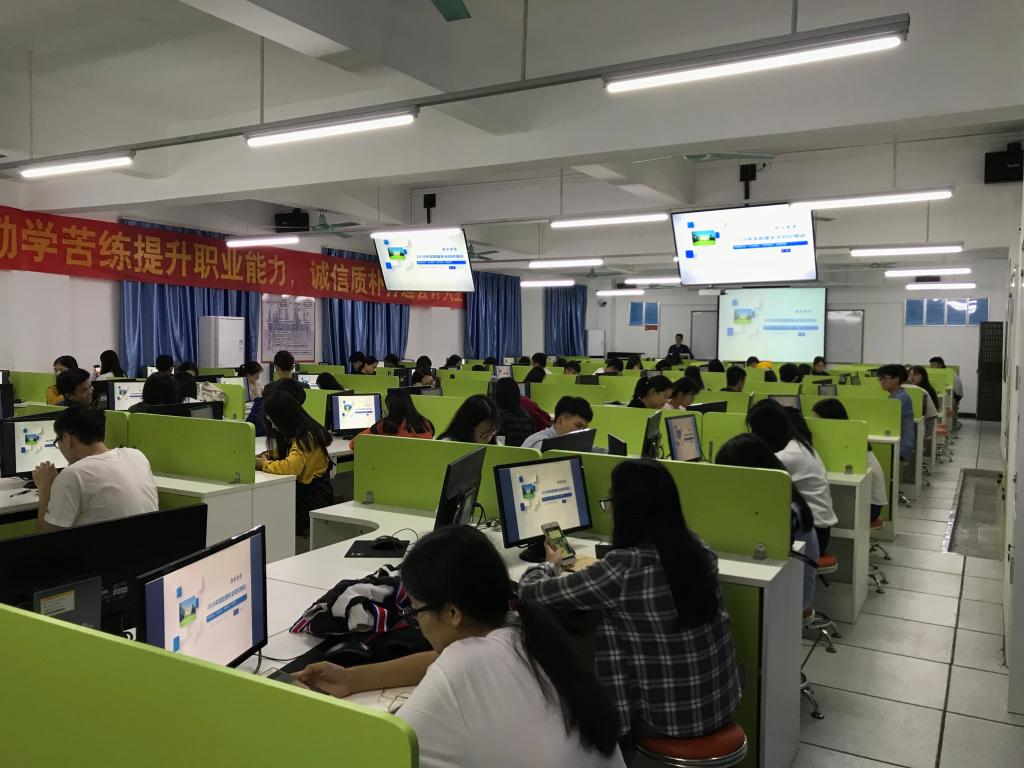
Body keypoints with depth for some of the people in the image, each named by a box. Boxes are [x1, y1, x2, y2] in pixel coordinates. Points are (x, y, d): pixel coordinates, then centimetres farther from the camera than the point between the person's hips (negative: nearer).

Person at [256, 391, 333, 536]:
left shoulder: (305, 437, -20)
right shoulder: (294, 434, 8)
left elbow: (290, 466, -34)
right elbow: (283, 452, 25)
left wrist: (264, 464, -17)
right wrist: (266, 456, 3)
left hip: (313, 499, -9)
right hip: (301, 489, 9)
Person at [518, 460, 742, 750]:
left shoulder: (623, 568, -25)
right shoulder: (696, 546, -7)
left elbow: (530, 591, -14)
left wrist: (551, 564, 7)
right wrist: (596, 570, 16)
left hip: (672, 717, -6)